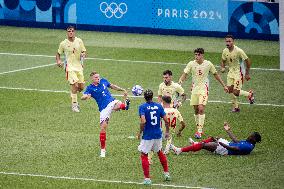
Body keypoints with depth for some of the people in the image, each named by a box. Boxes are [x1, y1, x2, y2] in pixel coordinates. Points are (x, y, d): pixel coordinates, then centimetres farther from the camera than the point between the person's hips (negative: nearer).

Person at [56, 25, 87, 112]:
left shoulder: (79, 41, 2)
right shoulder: (63, 44, -4)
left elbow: (84, 51, 10)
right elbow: (58, 53, 10)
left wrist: (83, 55, -14)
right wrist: (58, 61, -9)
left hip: (79, 66, 4)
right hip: (70, 67, -4)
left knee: (81, 87, 5)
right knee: (75, 85, -17)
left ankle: (73, 96, 37)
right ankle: (74, 105, -6)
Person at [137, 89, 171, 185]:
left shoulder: (142, 107, -10)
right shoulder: (159, 106, 1)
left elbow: (143, 121, -23)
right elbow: (166, 121, 1)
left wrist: (140, 132, -10)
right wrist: (167, 132, 15)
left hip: (147, 135, -4)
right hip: (158, 134, 4)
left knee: (144, 155, 8)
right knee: (160, 152, 26)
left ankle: (147, 179, 4)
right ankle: (166, 173, 31)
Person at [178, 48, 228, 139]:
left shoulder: (208, 64, -4)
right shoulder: (191, 64, -2)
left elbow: (216, 75, 9)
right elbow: (185, 74, -5)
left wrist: (224, 85, 12)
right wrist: (180, 81, -27)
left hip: (204, 89, -3)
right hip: (194, 89, 3)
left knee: (201, 109, -16)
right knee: (196, 110, 7)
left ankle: (199, 131, -15)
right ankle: (199, 129, 21)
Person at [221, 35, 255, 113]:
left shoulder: (238, 51, -21)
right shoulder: (225, 51, -3)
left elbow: (247, 61, -13)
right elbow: (223, 61, 15)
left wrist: (247, 74, -10)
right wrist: (222, 67, -8)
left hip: (238, 72, -6)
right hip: (231, 72, 6)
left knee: (236, 92, -12)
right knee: (230, 90, 4)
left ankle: (249, 94, 16)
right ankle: (236, 107, 21)